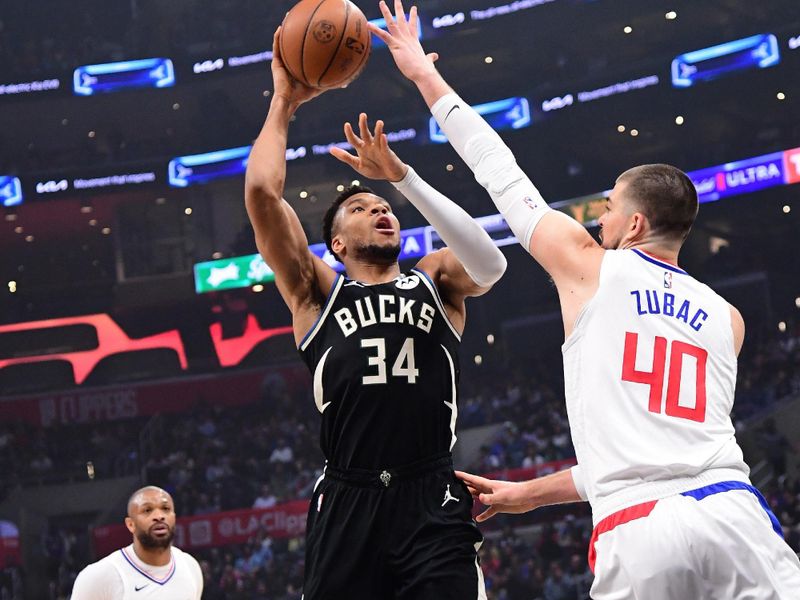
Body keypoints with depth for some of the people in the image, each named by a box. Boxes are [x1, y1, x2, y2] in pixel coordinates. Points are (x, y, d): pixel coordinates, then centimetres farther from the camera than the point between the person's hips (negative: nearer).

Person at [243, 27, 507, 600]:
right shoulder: (317, 291, 14)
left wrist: (401, 176, -8)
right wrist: (283, 103, 12)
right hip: (347, 504, 0)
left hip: (433, 504, 0)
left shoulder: (436, 281, 17)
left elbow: (490, 264, -7)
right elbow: (262, 193, 2)